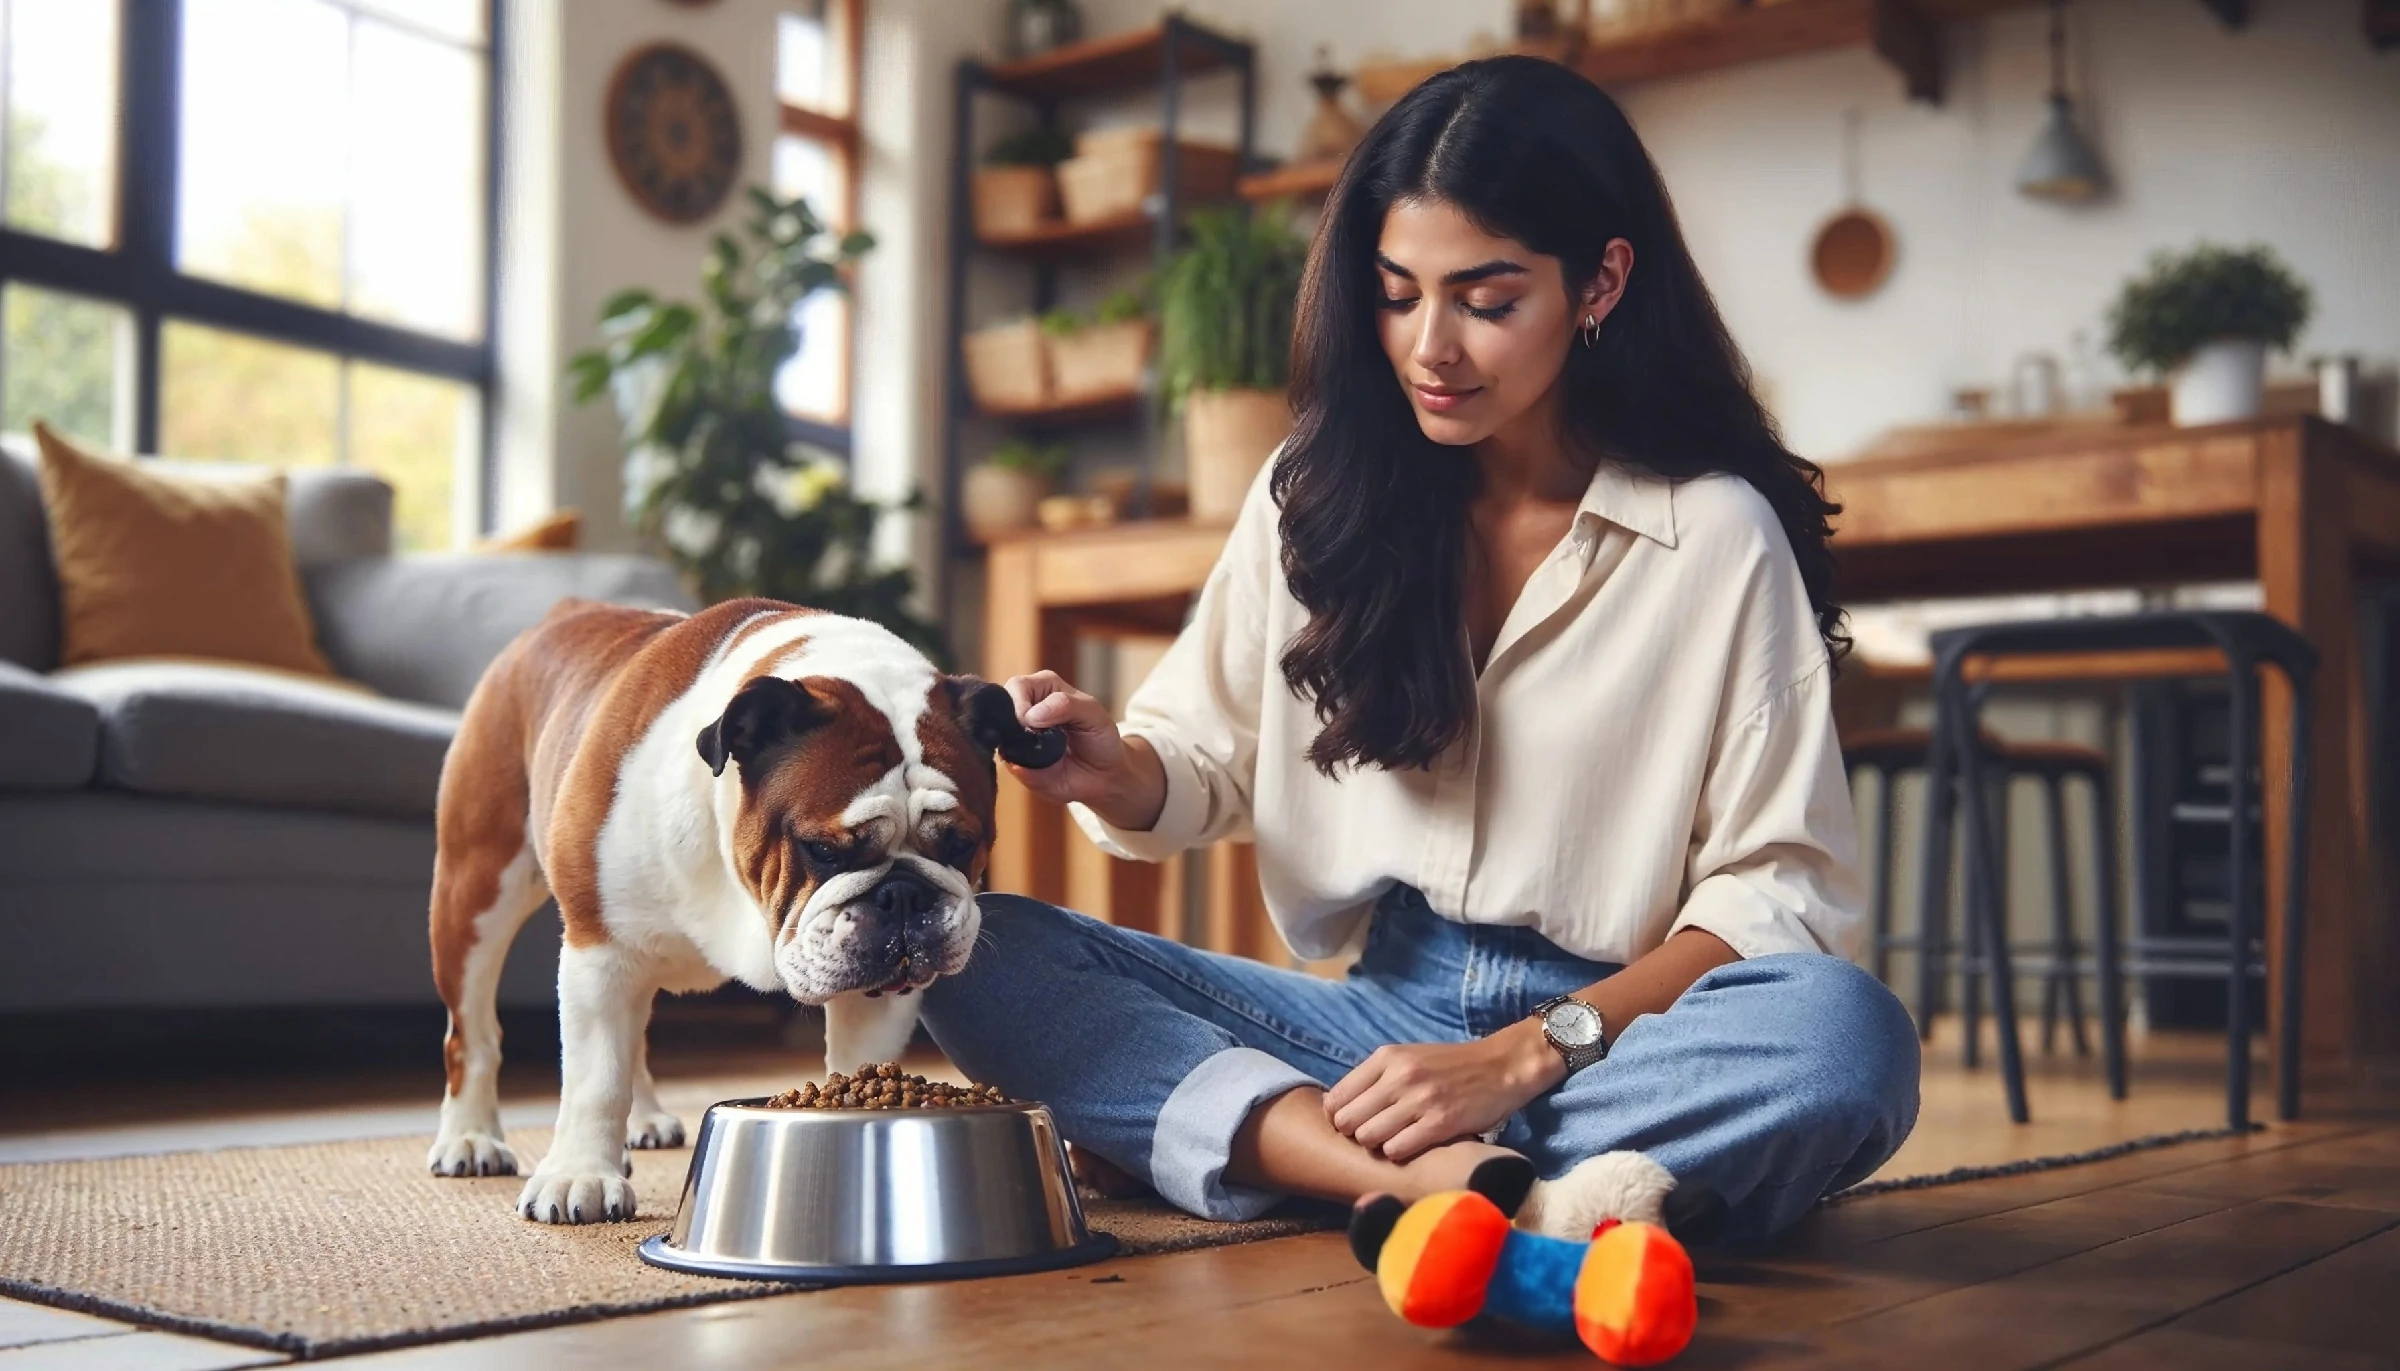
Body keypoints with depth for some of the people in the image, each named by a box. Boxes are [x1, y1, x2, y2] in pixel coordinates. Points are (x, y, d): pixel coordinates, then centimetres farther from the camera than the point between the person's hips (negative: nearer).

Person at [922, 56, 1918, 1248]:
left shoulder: (1719, 534, -4)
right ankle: (1439, 1174, -34)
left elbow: (1775, 892, -7)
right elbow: (1200, 773, 11)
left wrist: (1523, 1056, -19)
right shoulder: (1318, 496, 6)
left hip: (1603, 1040, -3)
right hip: (1376, 1012, 3)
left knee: (1846, 1037, -35)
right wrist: (1114, 771, -13)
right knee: (972, 955, -18)